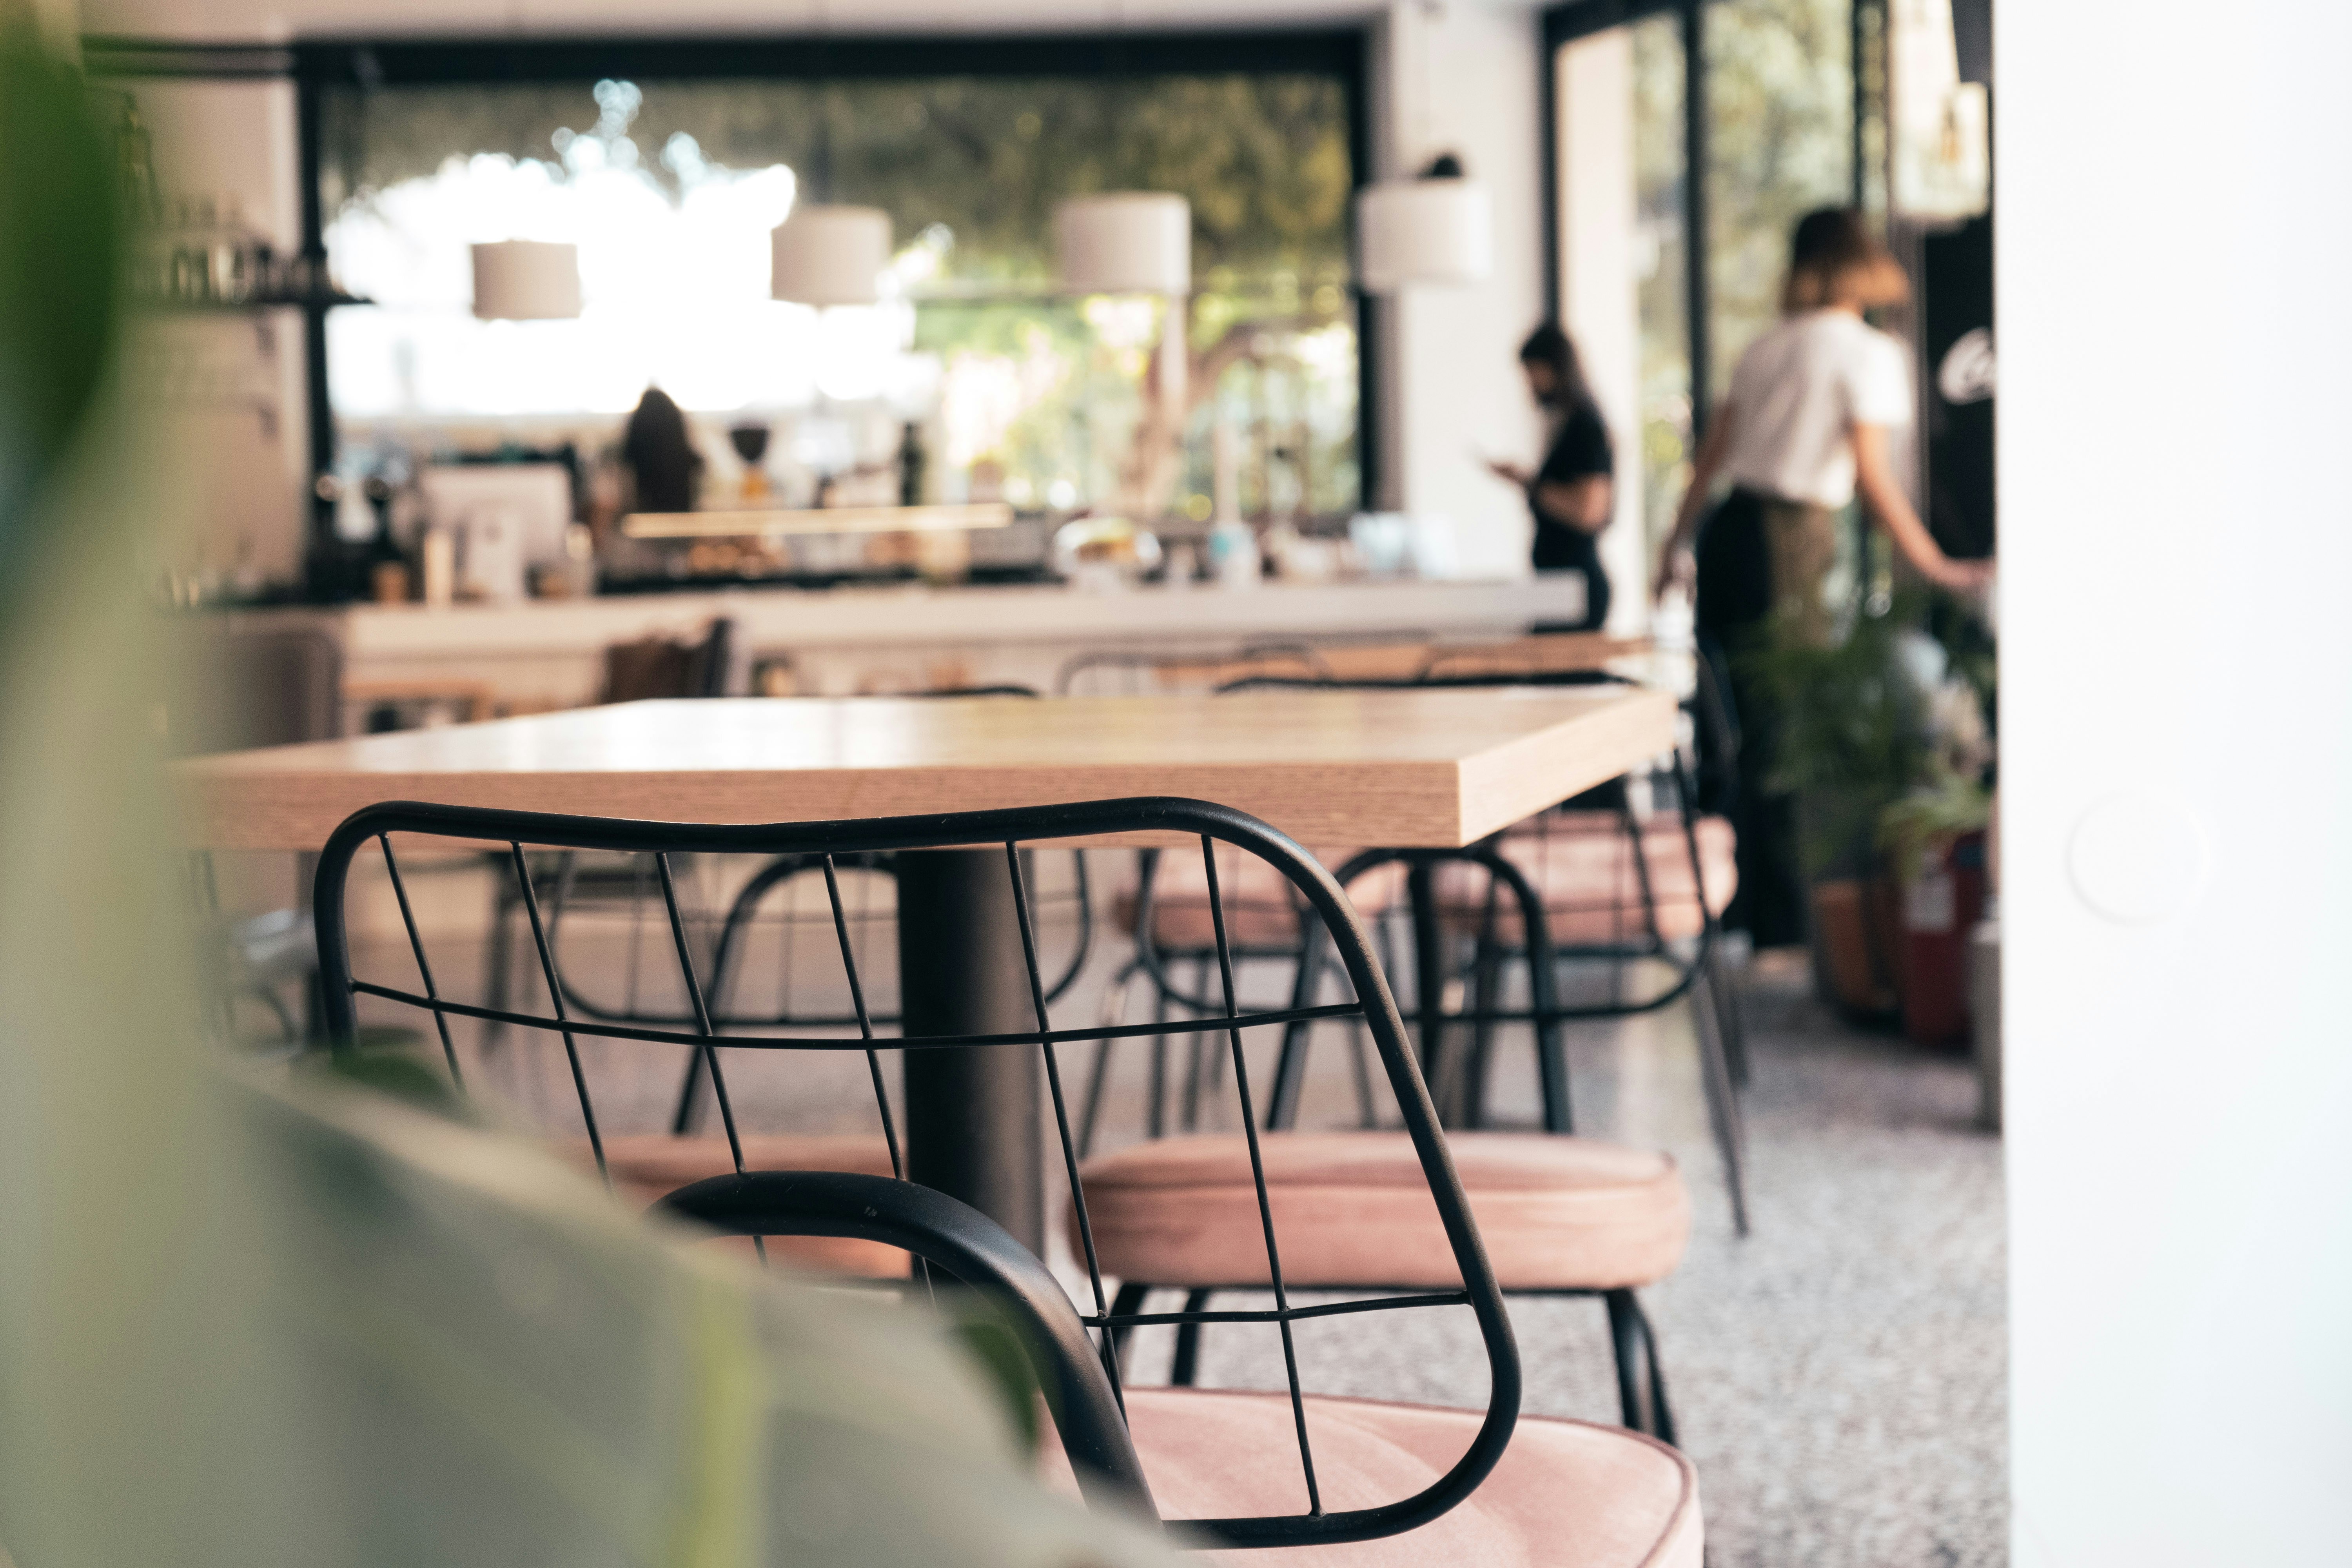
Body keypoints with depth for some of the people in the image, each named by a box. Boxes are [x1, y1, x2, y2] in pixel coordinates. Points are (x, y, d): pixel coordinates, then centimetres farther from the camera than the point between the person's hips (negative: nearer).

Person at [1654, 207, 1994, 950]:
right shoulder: (1868, 352, -4)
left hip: (1729, 529, 7)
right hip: (1790, 540, -7)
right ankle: (1783, 923, -1)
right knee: (1785, 730, -3)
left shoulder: (1768, 348, 15)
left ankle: (1754, 911, 23)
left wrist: (1678, 545, 30)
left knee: (1754, 728, 15)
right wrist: (1937, 568, -8)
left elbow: (1712, 454, 19)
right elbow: (1872, 474, -12)